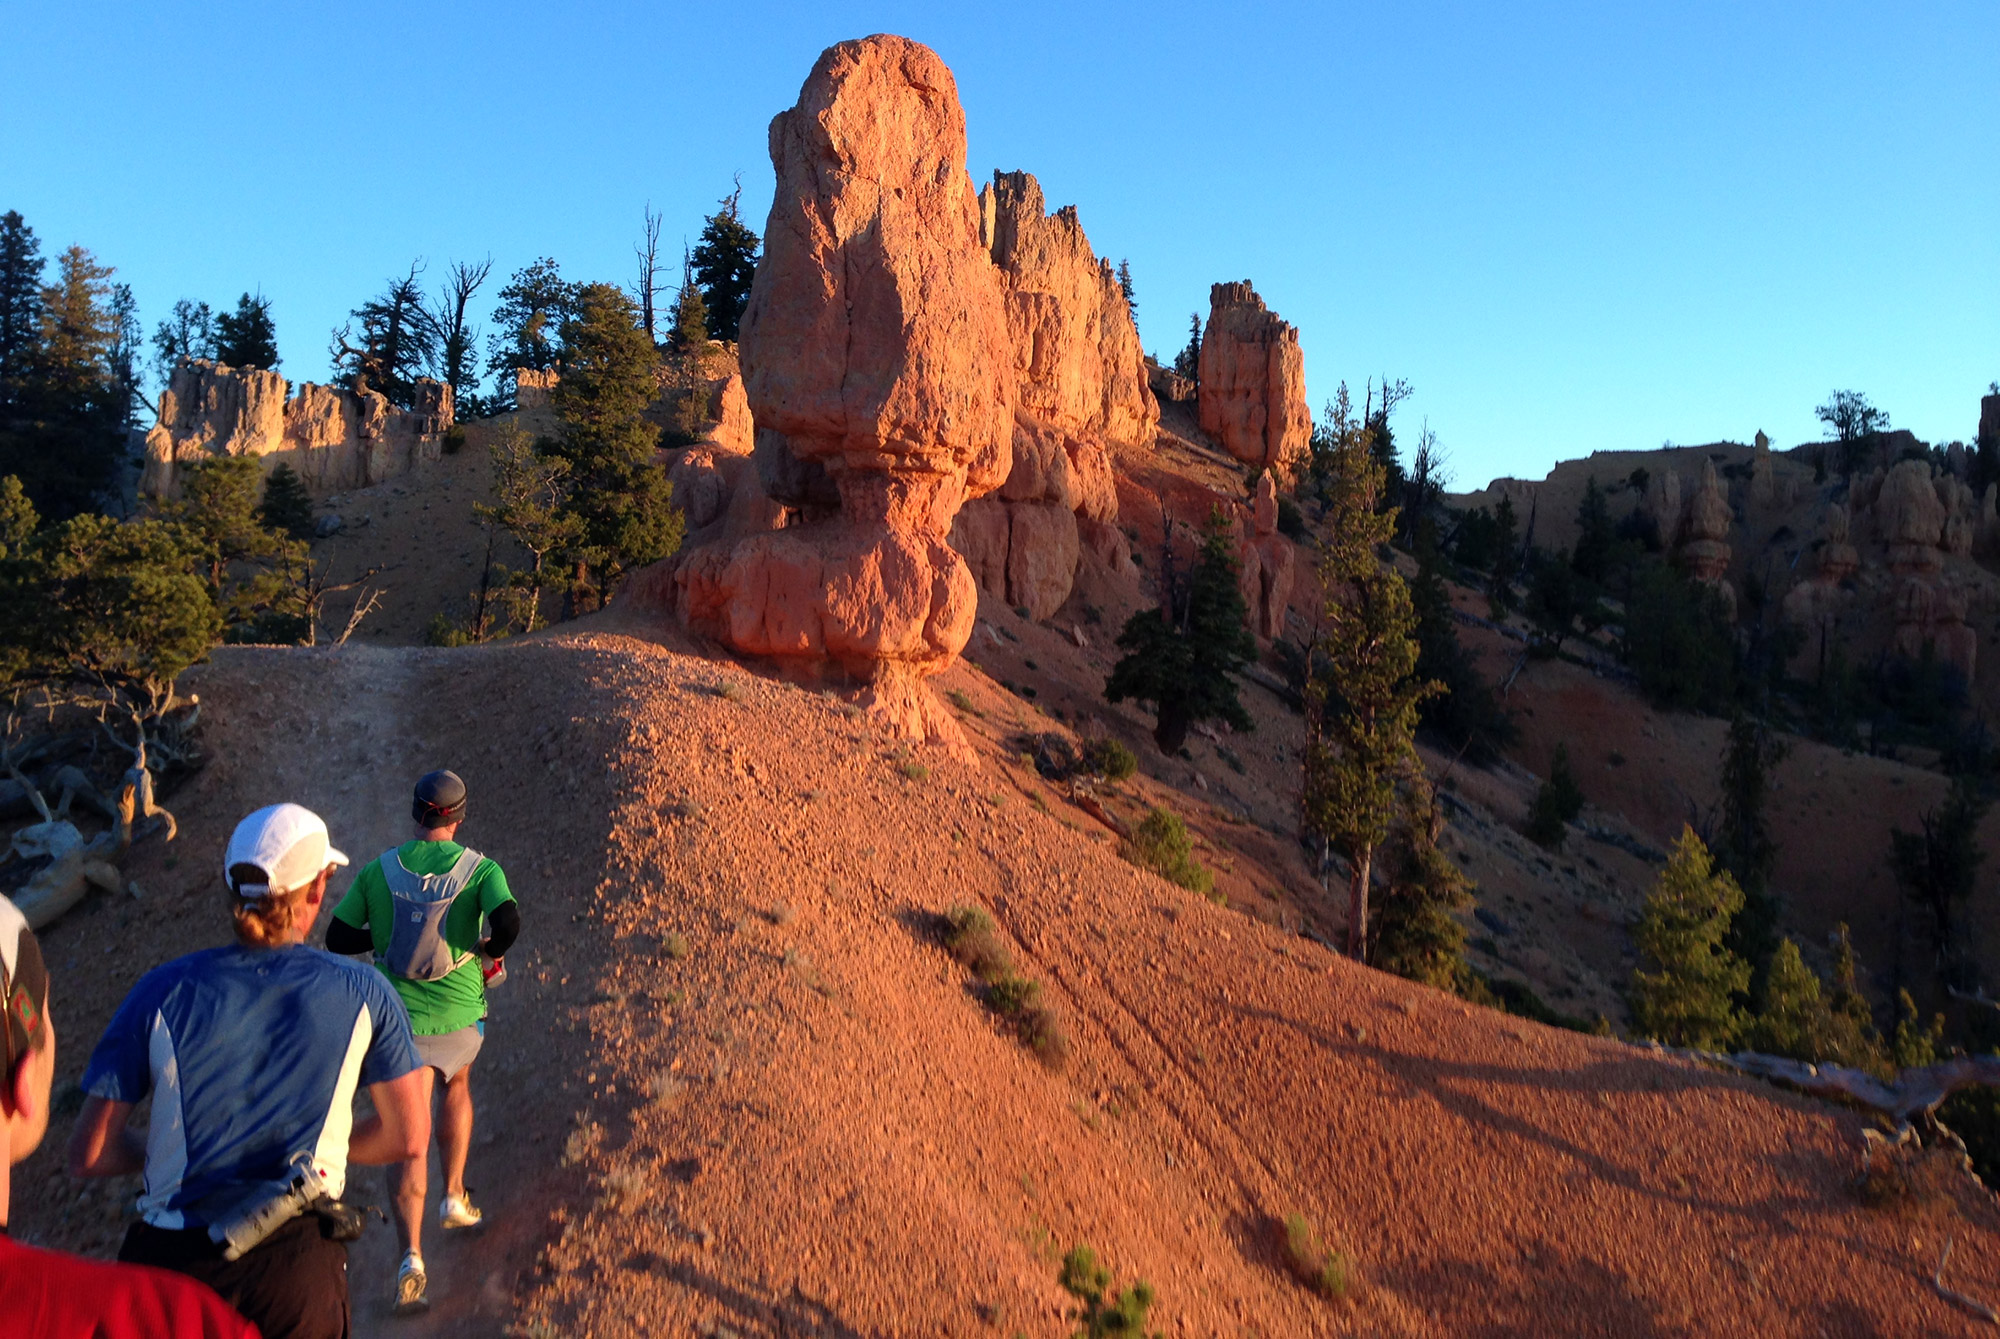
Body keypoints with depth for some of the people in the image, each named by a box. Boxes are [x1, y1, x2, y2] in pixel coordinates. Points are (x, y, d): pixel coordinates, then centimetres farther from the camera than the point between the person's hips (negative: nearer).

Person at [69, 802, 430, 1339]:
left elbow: (88, 1156, 0)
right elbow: (407, 1136, 2)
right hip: (298, 1264, 0)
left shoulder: (163, 991, -3)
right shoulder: (363, 993, -4)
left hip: (172, 1260, 0)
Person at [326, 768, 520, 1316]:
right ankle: (454, 1199, 34)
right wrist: (492, 951, -3)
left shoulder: (378, 870, -1)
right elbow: (508, 920, -24)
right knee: (457, 1088, 31)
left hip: (399, 1018, 1)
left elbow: (337, 938, 2)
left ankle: (411, 1257, -7)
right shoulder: (480, 868, -8)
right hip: (459, 1015, 0)